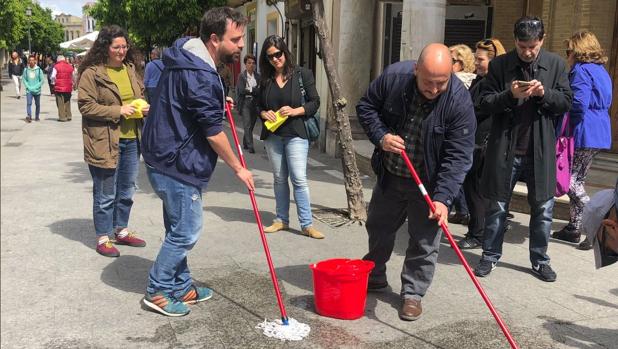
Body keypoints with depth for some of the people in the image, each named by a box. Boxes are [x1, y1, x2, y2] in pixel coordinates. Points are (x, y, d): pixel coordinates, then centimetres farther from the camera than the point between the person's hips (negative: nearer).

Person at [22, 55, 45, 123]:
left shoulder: (39, 70, -3)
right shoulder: (26, 69, 1)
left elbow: (42, 80, -1)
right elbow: (24, 79, 6)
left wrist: (35, 87, -11)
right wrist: (28, 87, -7)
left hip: (37, 90, 0)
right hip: (29, 90, 0)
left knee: (37, 104, 11)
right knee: (29, 103, -15)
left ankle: (37, 117, 25)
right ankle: (29, 116, -22)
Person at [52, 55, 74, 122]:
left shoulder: (56, 67, -5)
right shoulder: (70, 66, 6)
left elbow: (53, 77, -10)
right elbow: (72, 77, 9)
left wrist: (55, 82, 7)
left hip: (59, 87, -4)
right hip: (68, 87, 4)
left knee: (60, 103, 1)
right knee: (67, 102, 16)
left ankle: (62, 117, -1)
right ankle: (69, 116, 18)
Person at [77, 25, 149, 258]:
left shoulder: (130, 69, 10)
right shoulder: (92, 73, -11)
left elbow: (141, 94, 22)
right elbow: (86, 106, -14)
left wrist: (145, 106, 0)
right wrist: (118, 111, -20)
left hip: (131, 139, 7)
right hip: (105, 142, -7)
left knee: (127, 190, 18)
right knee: (105, 194, 5)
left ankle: (122, 231, 34)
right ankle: (103, 238, 19)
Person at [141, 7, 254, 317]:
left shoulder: (188, 60, 9)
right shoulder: (198, 75, -23)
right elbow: (213, 132, -19)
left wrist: (217, 103, 17)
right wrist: (239, 168, -9)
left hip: (169, 160, 10)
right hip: (177, 165, -10)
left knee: (179, 230, 18)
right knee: (186, 232, 0)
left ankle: (181, 287, 30)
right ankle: (157, 292, 15)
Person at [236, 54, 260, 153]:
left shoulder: (257, 76, 8)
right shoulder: (242, 76, -2)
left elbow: (260, 91, 3)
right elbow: (241, 90, -11)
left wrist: (250, 90, -10)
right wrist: (254, 90, -7)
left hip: (255, 103, 4)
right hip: (245, 103, -4)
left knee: (251, 125, 9)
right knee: (247, 125, -8)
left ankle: (245, 144, 25)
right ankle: (250, 146, -8)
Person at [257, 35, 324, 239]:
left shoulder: (303, 74, -3)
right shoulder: (265, 79, 8)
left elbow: (315, 102, -2)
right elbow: (259, 105, 15)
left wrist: (295, 111, -17)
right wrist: (264, 113, -7)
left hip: (296, 134, -4)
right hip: (272, 135, 4)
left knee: (299, 179, -8)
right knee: (279, 178, 12)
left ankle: (307, 224, -1)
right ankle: (281, 220, 23)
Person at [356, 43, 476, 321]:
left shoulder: (460, 101, -25)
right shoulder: (394, 77, -19)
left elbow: (458, 155, -25)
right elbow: (366, 106, -2)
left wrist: (443, 198, -33)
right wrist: (381, 136, -20)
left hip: (428, 184, -3)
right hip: (389, 175, 4)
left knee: (424, 241, 4)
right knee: (378, 228, 20)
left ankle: (412, 293, 24)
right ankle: (374, 277, 45)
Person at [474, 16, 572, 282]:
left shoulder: (556, 64, 3)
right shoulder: (499, 65, -2)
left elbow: (566, 102, 4)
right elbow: (485, 103, -3)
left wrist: (544, 93, -15)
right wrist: (510, 95, -21)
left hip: (540, 150, 1)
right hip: (505, 148, -1)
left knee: (543, 208, 9)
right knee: (497, 206, 9)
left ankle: (540, 260, 25)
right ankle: (490, 256, 24)